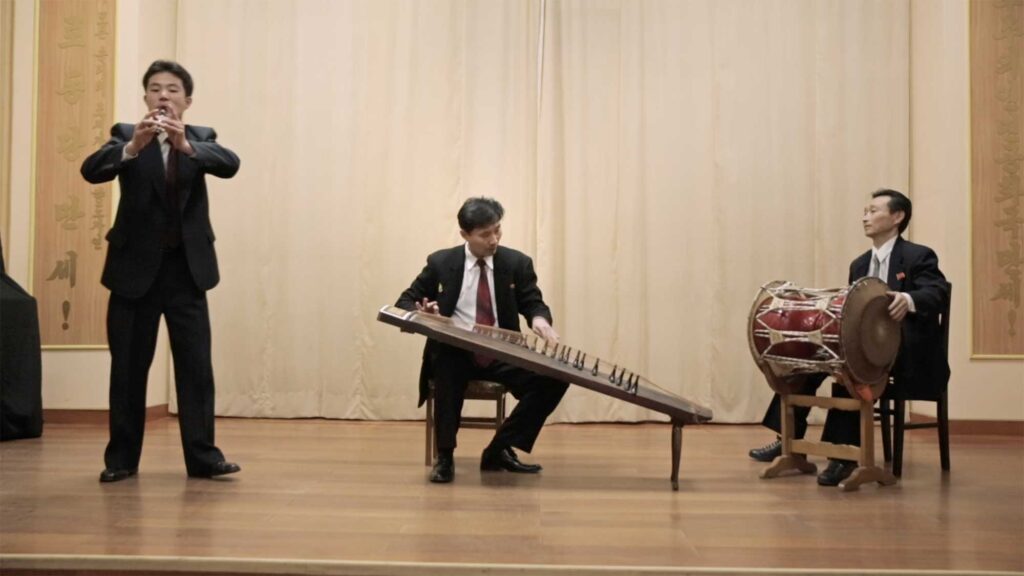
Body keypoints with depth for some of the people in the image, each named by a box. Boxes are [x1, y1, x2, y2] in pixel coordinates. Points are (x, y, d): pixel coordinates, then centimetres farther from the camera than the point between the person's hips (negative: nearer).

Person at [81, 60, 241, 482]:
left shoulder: (201, 137, 5)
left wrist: (185, 144, -35)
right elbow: (91, 170, -18)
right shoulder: (126, 134, 1)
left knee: (196, 365, 0)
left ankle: (202, 455, 7)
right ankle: (121, 457, 18)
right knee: (128, 367, 6)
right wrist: (132, 147, -37)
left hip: (187, 267, 1)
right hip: (135, 267, -1)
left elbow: (229, 164, -17)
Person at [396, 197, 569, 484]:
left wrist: (539, 318, -19)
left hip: (502, 355, 2)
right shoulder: (440, 262, 1)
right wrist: (421, 314, -18)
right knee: (446, 367, -39)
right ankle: (444, 456, -21)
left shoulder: (517, 263, 3)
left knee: (554, 378, -21)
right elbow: (405, 302, 8)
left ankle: (500, 449, -7)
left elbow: (534, 303, 8)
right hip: (455, 352, -2)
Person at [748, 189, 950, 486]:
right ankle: (790, 438, -7)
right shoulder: (859, 264, 14)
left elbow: (939, 293, -26)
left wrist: (908, 299, -48)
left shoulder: (919, 257, -7)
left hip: (909, 358, -7)